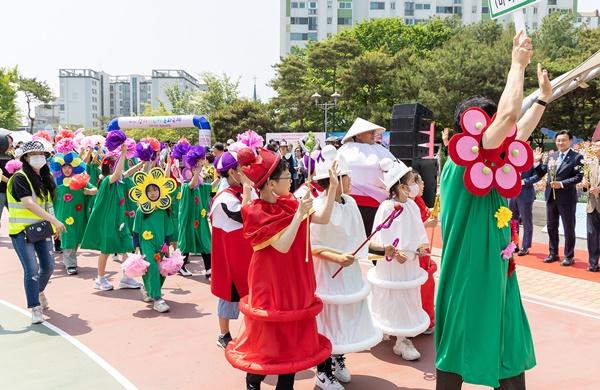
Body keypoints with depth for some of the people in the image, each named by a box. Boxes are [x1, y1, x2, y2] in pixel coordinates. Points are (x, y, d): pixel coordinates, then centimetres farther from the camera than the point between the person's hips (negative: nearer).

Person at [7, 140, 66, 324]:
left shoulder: (45, 177, 9)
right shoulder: (20, 178, -13)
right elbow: (29, 204, -25)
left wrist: (52, 225, 8)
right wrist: (54, 220, -32)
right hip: (22, 231, -6)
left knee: (48, 266, 9)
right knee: (32, 270, -12)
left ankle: (39, 291, 39)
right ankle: (35, 309, 0)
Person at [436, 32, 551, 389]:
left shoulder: (487, 166, 6)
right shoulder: (464, 163, -18)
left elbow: (518, 133, 24)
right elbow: (510, 115, -26)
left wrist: (544, 98, 31)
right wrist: (518, 64, -14)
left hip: (496, 273, 9)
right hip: (470, 275, -9)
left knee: (511, 351, 16)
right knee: (459, 354, 6)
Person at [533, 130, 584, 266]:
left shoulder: (577, 157, -7)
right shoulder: (551, 156, 9)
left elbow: (578, 177, -14)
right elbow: (541, 174, 10)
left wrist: (562, 184, -23)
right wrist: (537, 162, -4)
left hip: (567, 198, -5)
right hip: (551, 197, 6)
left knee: (568, 229, 5)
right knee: (551, 227, 13)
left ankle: (569, 256, 16)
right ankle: (553, 253, 26)